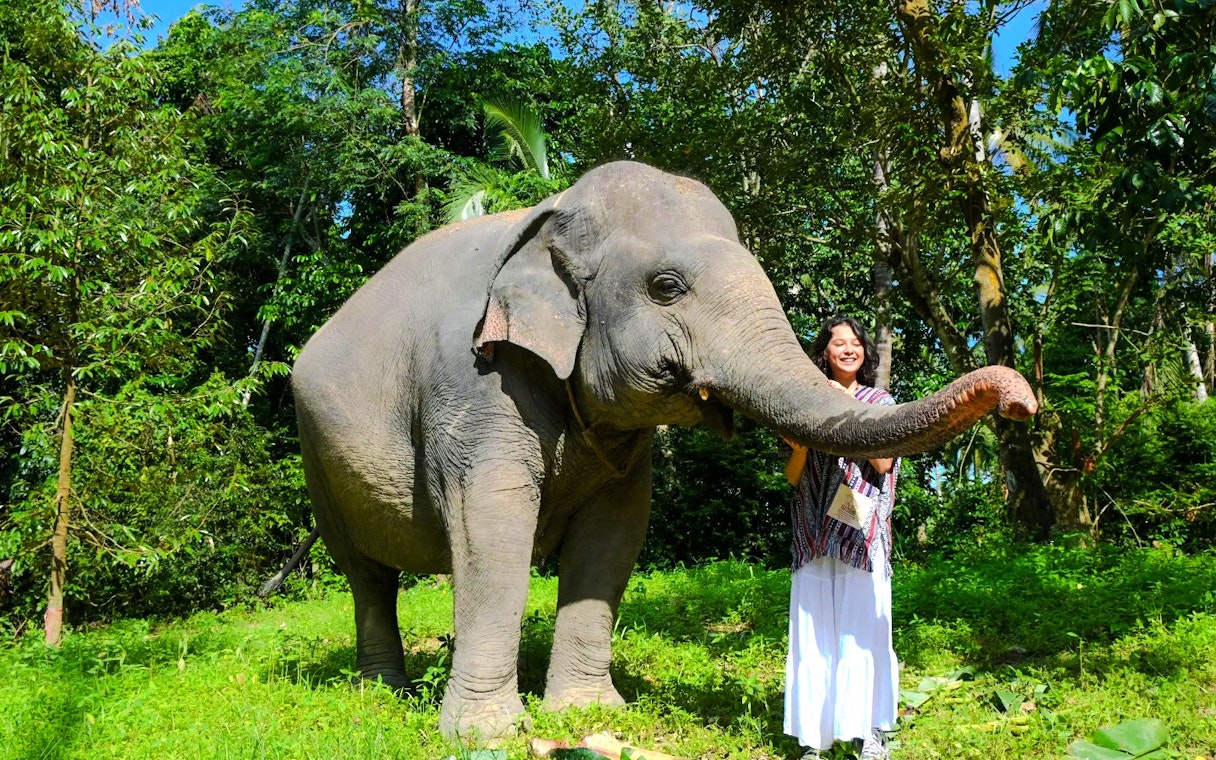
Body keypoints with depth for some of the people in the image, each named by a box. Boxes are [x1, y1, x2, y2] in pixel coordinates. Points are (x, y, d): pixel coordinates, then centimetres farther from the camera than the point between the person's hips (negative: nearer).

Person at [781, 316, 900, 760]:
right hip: (814, 533, 2)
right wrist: (801, 442, -9)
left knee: (862, 629, -6)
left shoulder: (880, 401, 10)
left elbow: (882, 462, -4)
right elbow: (793, 477, 10)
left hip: (861, 531, -1)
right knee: (814, 632, -1)